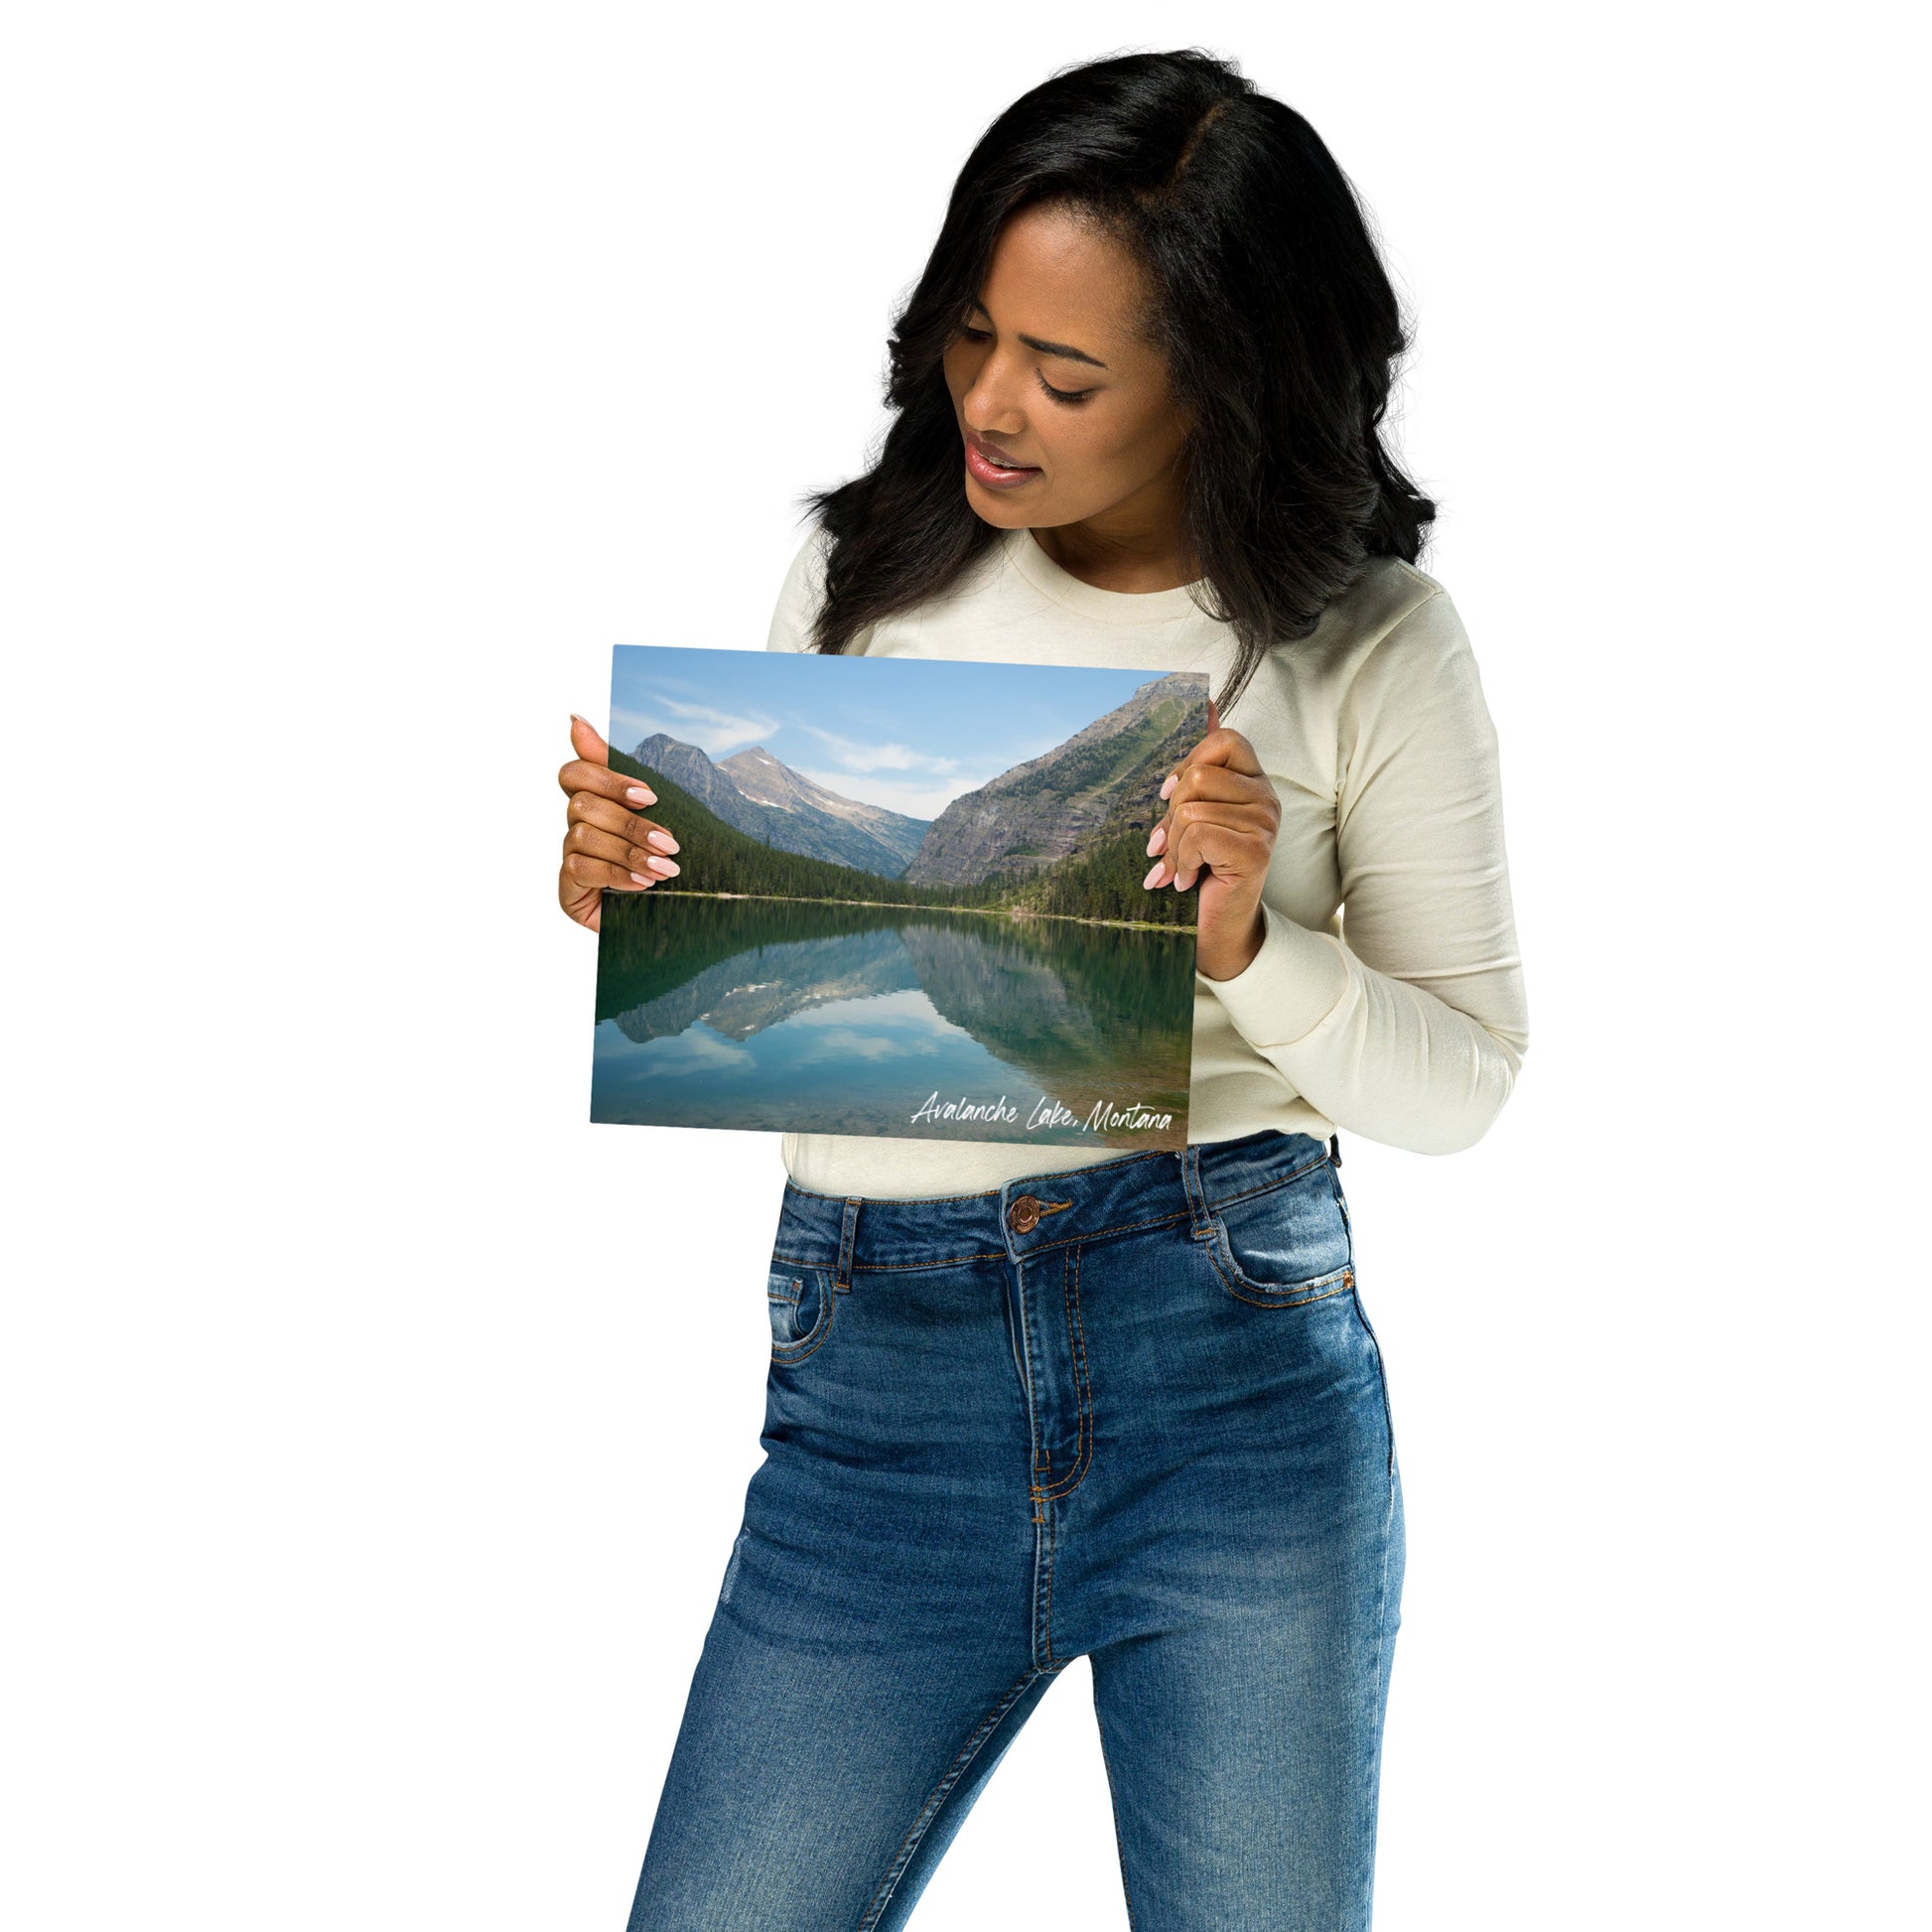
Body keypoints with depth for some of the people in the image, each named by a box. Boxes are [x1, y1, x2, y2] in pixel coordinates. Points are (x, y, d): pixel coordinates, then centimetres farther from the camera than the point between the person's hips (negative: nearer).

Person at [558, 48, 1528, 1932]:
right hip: (874, 1384, 2)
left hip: (1241, 1369, -1)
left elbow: (1458, 1084, 1)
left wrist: (1250, 948, -16)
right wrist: (626, 892, -8)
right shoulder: (862, 574, 5)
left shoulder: (1373, 649, -1)